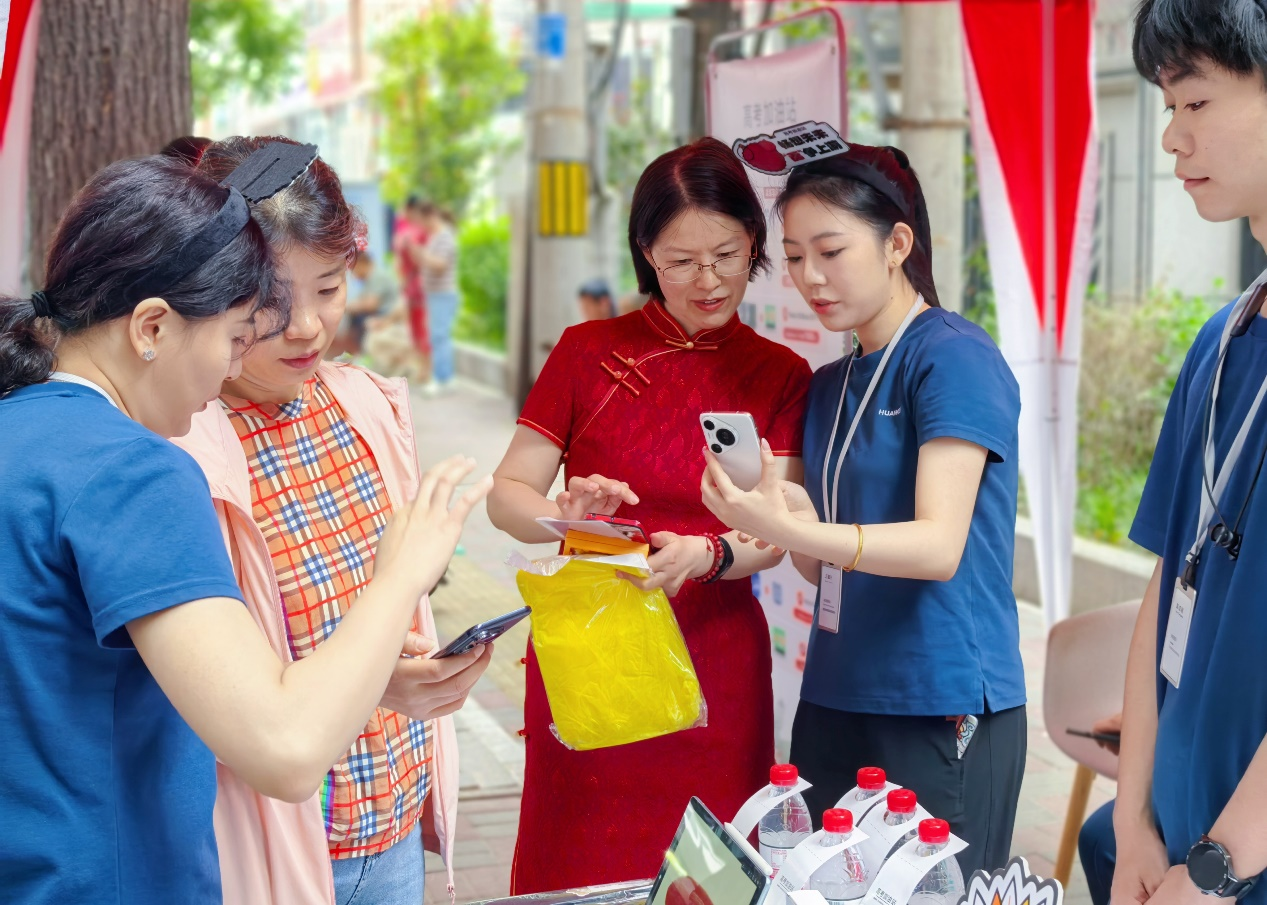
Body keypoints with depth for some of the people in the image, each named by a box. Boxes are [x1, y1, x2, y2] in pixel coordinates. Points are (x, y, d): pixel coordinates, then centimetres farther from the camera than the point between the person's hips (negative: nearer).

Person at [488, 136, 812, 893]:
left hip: (715, 668, 1)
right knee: (582, 873, 3)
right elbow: (506, 495, -2)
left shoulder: (781, 376, 5)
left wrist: (703, 556, -25)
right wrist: (565, 515, -23)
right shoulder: (589, 353, 1)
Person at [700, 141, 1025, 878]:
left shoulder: (955, 356, -9)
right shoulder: (830, 387, 14)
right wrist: (780, 519, -6)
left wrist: (793, 532, -33)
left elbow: (939, 546, -20)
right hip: (836, 706, 7)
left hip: (941, 708, -7)